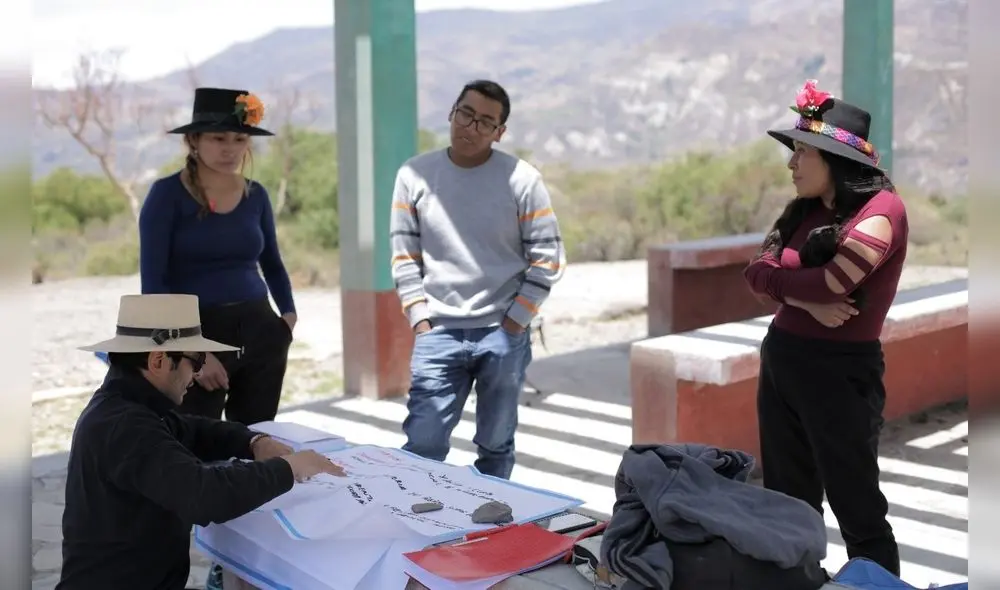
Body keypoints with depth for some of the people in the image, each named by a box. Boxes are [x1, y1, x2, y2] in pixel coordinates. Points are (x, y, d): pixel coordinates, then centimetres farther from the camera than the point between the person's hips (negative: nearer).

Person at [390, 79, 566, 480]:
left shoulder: (522, 180, -4)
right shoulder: (415, 175, 1)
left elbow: (547, 259, -2)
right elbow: (404, 257, 5)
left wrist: (514, 323, -6)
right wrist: (420, 321, -2)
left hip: (505, 334, 0)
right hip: (438, 333, 1)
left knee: (496, 445, 12)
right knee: (422, 445, -4)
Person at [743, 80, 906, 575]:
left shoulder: (881, 209, -13)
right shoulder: (804, 210, 10)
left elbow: (831, 281, -24)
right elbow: (757, 270, -1)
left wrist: (774, 275, -6)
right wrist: (806, 299, -19)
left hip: (840, 369, -8)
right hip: (780, 359, 8)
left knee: (857, 509, 1)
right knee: (787, 503, 16)